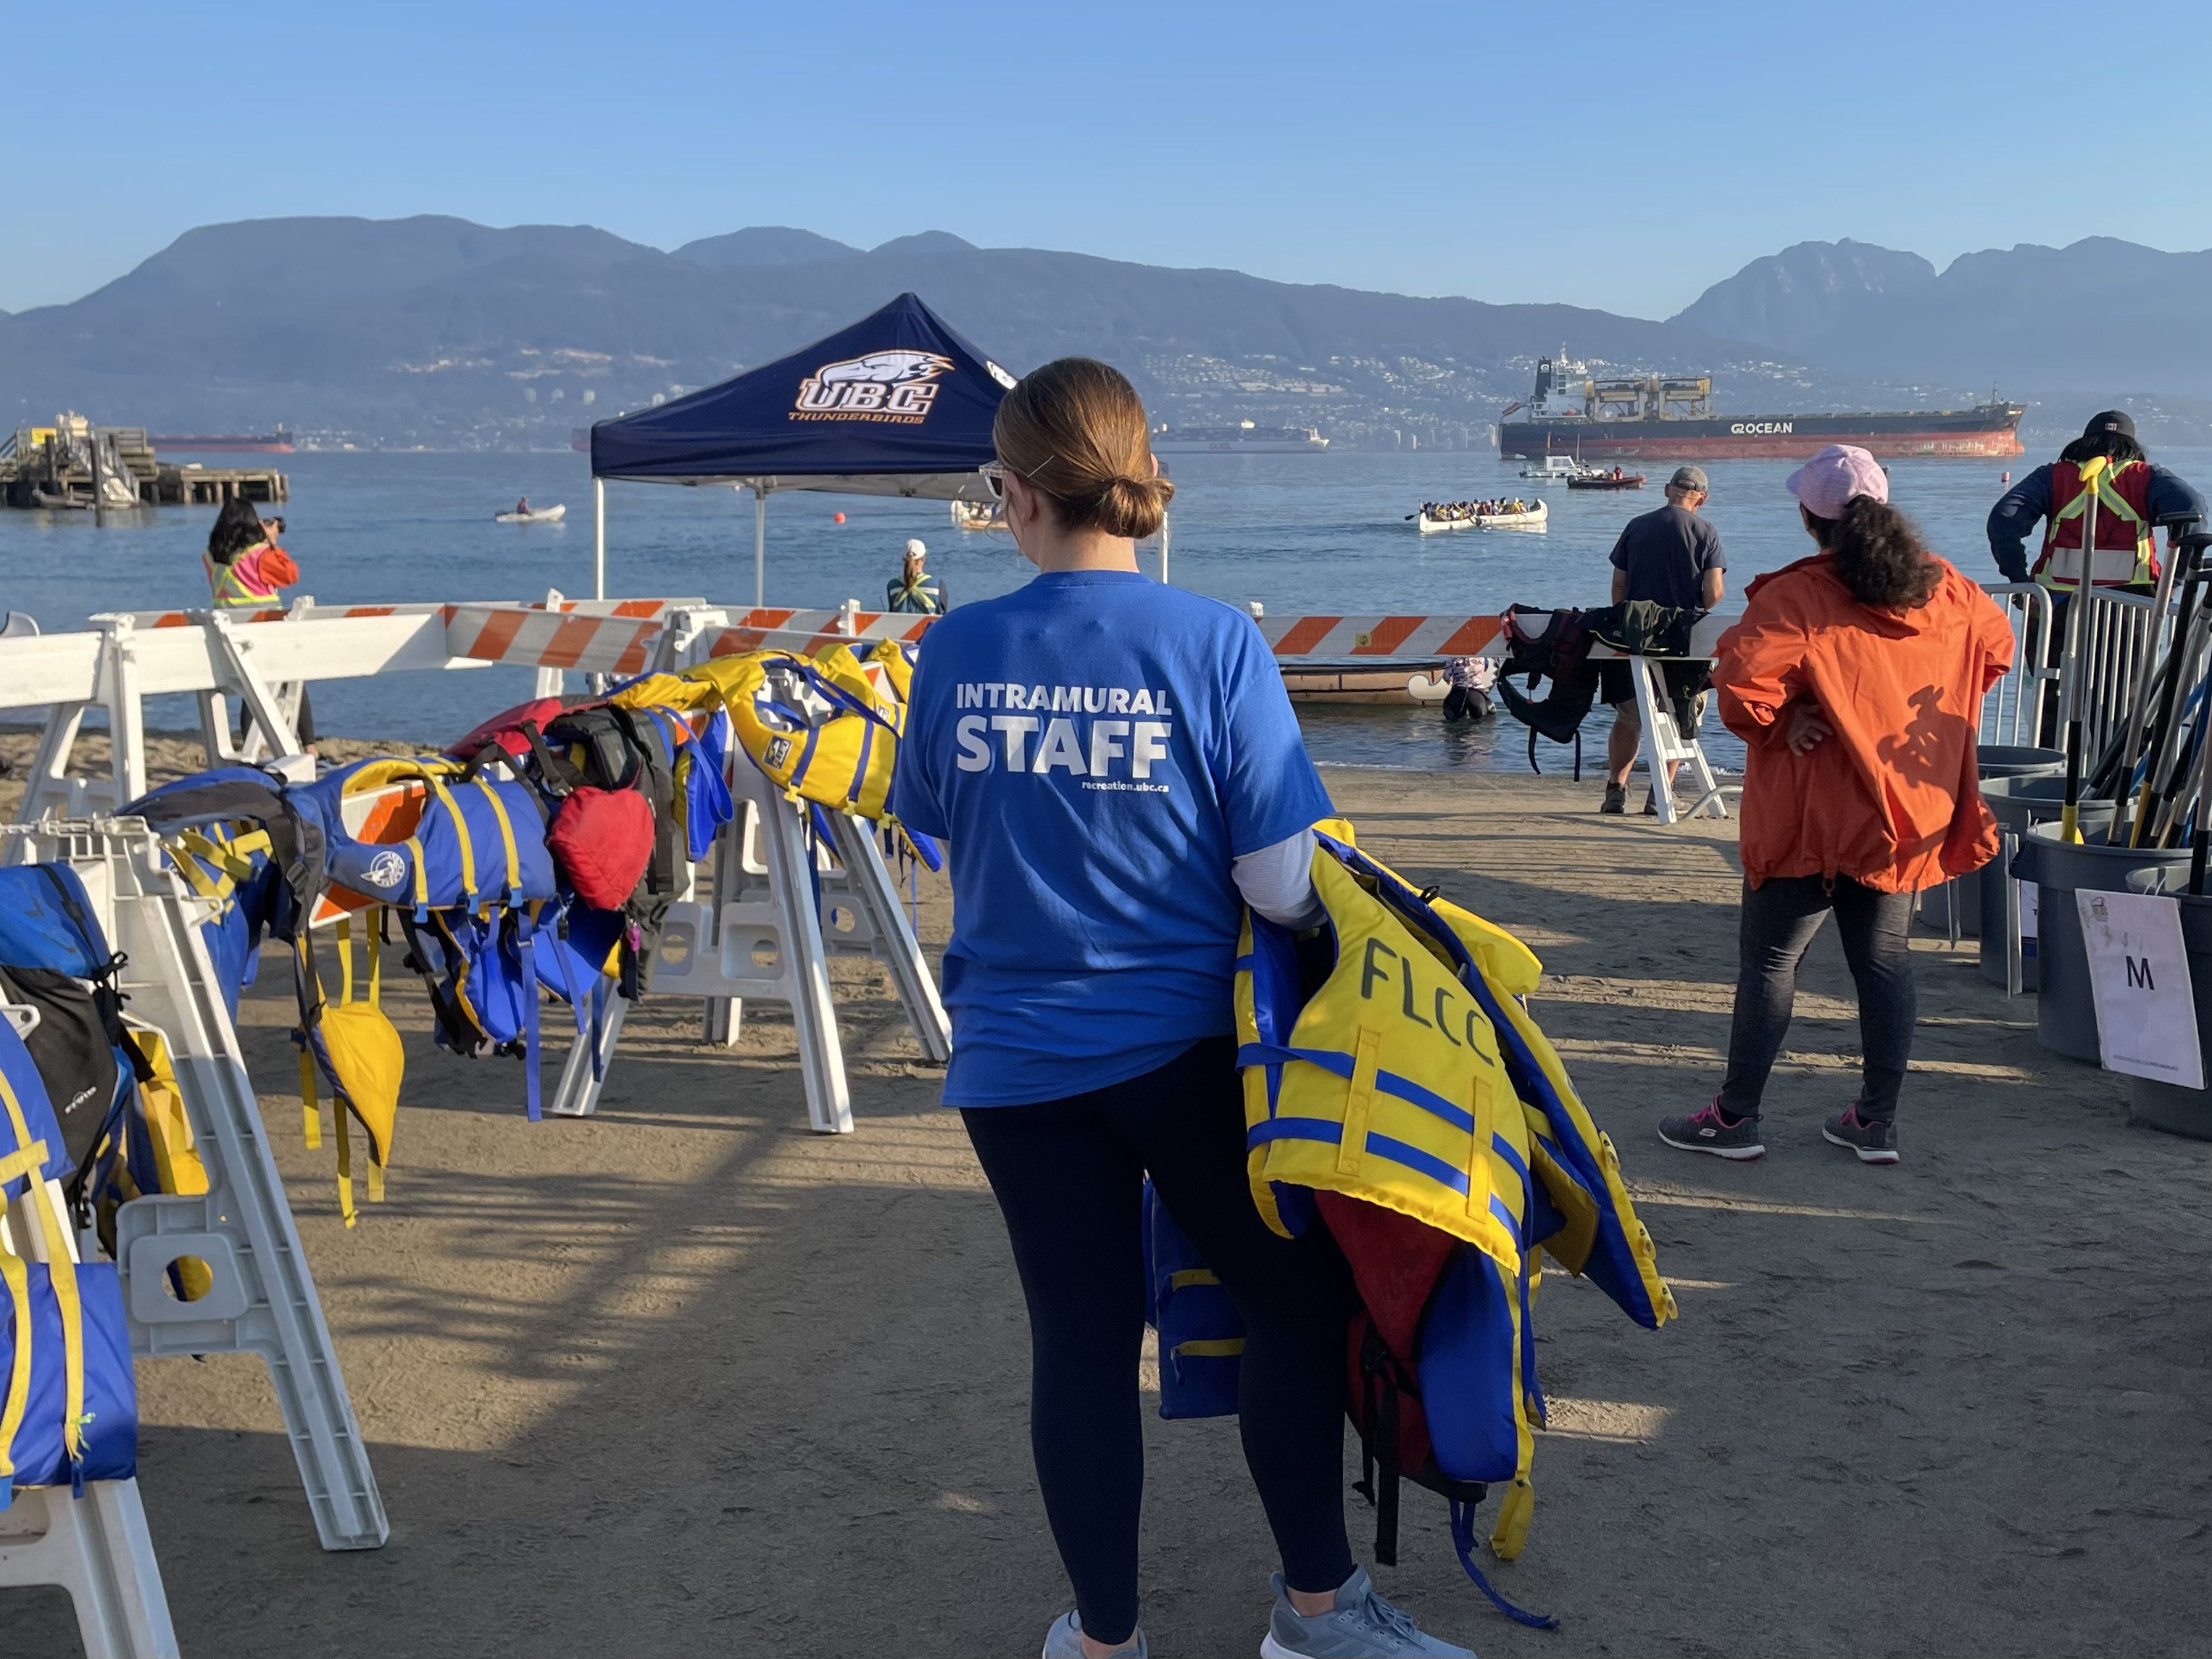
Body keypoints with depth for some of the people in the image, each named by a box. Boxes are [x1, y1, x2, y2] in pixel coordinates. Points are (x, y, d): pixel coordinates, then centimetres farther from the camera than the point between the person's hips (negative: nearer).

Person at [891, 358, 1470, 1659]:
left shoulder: (958, 651, -5)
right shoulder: (1215, 644, -14)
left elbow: (925, 814, 12)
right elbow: (1281, 882, -15)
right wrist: (1319, 908, 6)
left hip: (1015, 1061, 3)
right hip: (1180, 1047, -2)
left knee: (1081, 1335, 14)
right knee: (1298, 1294, 17)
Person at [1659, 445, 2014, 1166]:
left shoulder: (1799, 596, -16)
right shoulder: (1945, 591, 5)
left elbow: (1741, 681, -29)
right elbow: (1996, 646, 22)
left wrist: (1781, 724, -10)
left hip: (1814, 816, -6)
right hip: (1907, 813, 6)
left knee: (1770, 959, 3)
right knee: (1886, 958, 13)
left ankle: (1734, 1116, 9)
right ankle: (1878, 1120, 17)